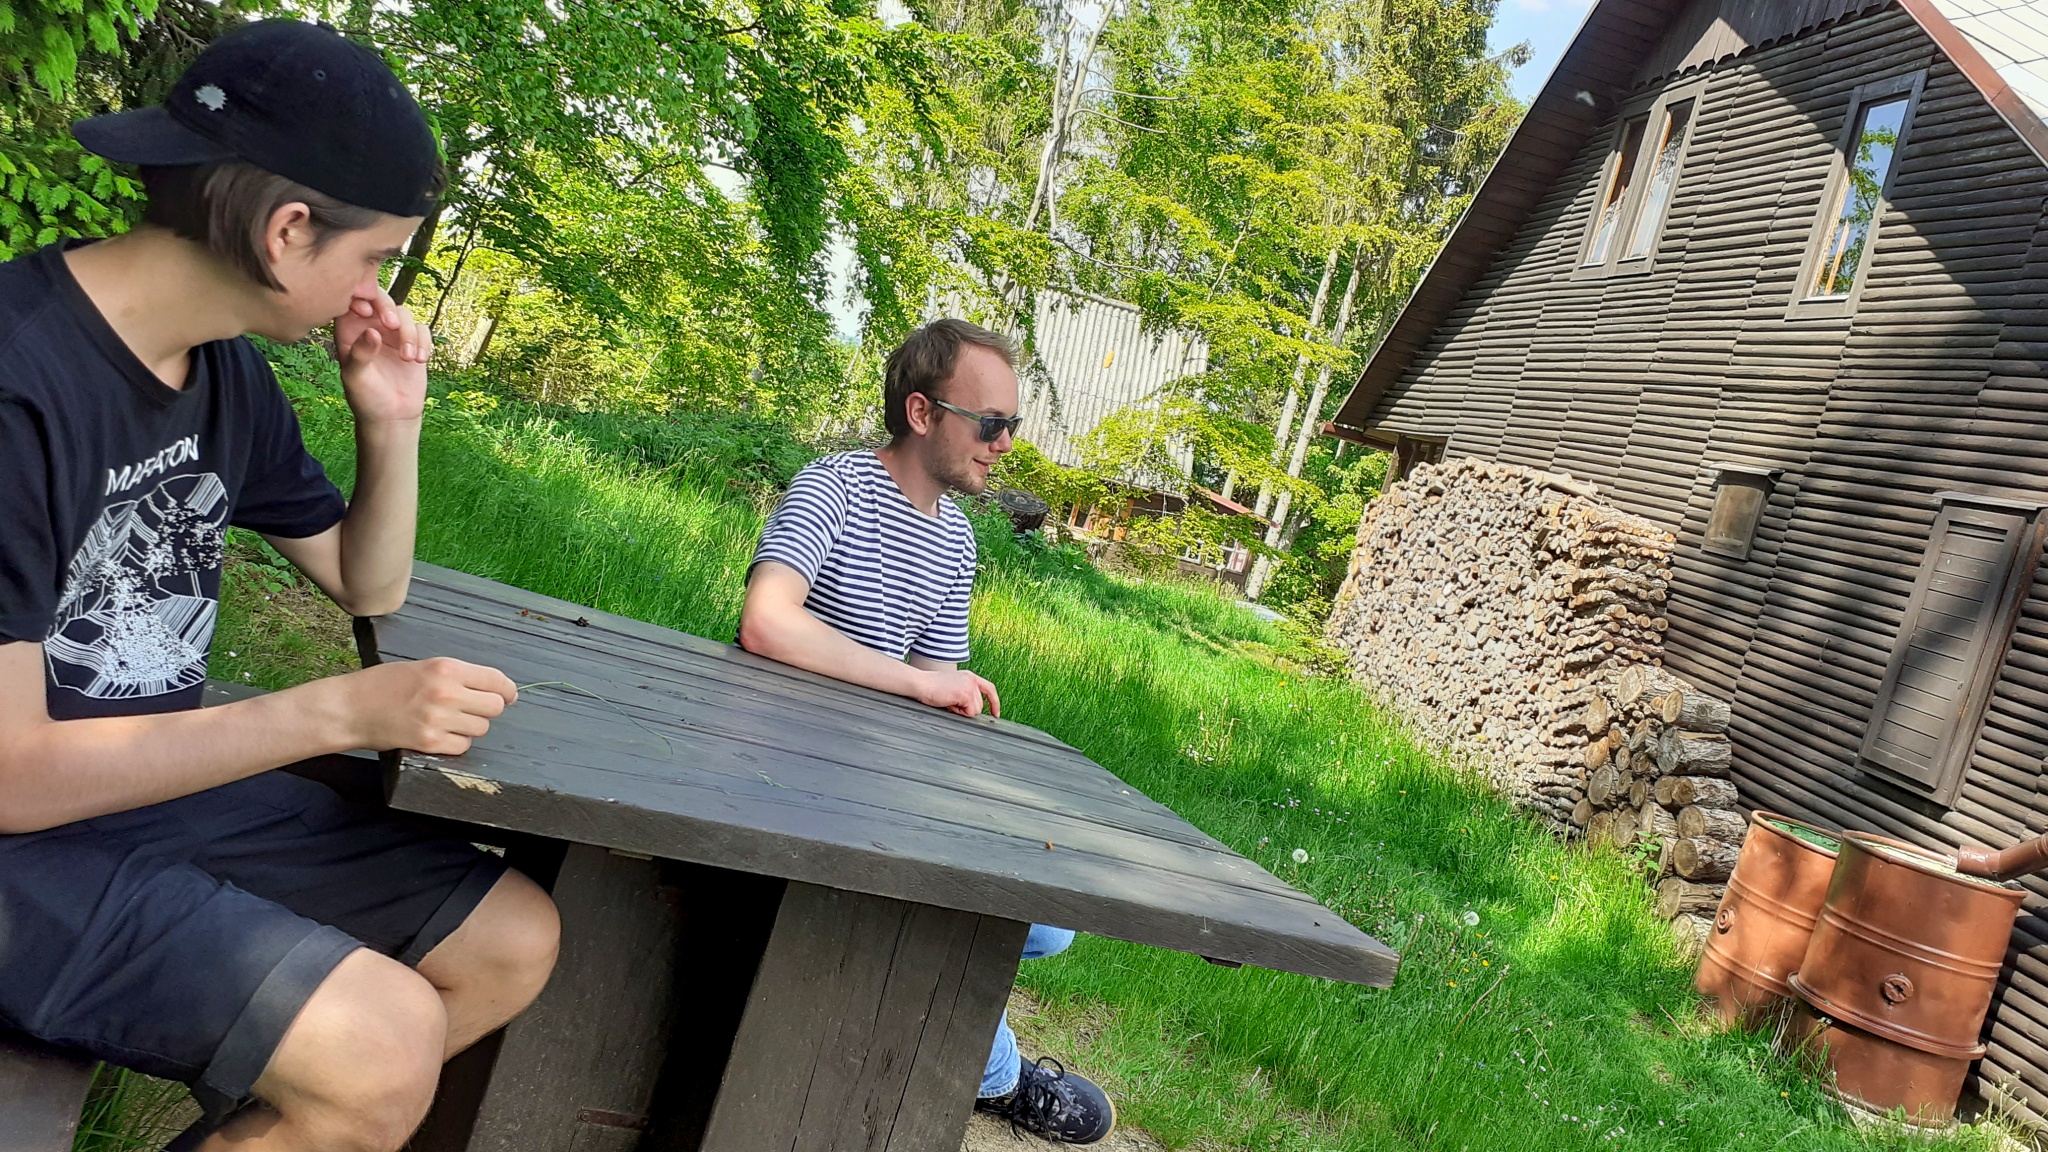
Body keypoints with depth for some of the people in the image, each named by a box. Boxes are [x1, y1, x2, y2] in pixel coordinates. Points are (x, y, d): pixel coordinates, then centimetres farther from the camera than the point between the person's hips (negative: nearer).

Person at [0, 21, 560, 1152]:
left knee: (516, 939, 4)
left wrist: (393, 424, -3)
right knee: (384, 1045, -25)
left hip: (180, 787, 8)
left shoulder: (230, 374, 1)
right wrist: (343, 710, -27)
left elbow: (368, 585, 13)